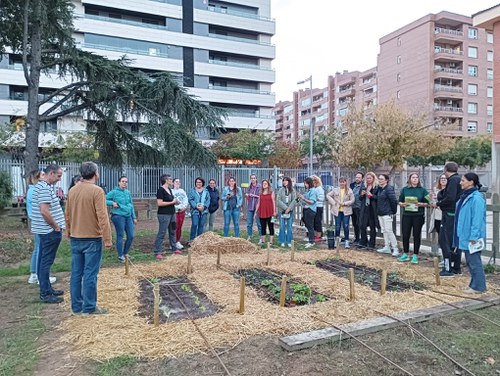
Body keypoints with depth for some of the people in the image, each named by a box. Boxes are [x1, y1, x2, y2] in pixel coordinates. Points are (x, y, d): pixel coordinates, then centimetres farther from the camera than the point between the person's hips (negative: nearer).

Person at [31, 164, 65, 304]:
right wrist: (56, 227, -15)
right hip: (49, 231, -10)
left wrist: (55, 226, 16)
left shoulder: (41, 185, 14)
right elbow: (44, 211, -26)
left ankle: (46, 289, 26)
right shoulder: (45, 188, -18)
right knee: (46, 262, -3)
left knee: (43, 261, 15)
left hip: (45, 230, 10)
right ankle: (45, 294, 4)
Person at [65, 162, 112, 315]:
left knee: (76, 273, 12)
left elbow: (68, 215, 13)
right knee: (90, 274, 0)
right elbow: (102, 217, -19)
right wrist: (107, 239, -16)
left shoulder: (72, 190, 7)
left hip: (75, 239, 7)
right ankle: (89, 307, 8)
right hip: (92, 239, -7)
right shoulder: (97, 191, -15)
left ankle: (76, 306, 20)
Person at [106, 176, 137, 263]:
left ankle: (125, 253, 25)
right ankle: (120, 255, 13)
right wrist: (112, 203, -18)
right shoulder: (114, 192, -5)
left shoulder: (128, 192, 12)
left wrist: (134, 217, 17)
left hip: (128, 216, 6)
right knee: (120, 236, -1)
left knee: (131, 236, 6)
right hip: (118, 216, -6)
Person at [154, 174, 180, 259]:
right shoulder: (160, 190, -13)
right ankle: (157, 252, -2)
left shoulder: (169, 189, 14)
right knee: (161, 233, -6)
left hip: (172, 213, 9)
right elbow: (159, 203, -20)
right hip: (164, 214, -9)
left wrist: (175, 201, 6)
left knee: (172, 231, 17)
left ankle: (173, 248, 31)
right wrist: (172, 202, -15)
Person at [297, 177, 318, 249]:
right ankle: (310, 240, 20)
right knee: (307, 225, 12)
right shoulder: (306, 190, 13)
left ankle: (311, 242, 2)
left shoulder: (313, 191, -10)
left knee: (310, 226, -5)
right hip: (305, 209, 8)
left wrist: (303, 198, -24)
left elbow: (312, 201, -16)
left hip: (310, 210, -8)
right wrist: (300, 198, 2)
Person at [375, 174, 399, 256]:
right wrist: (372, 196, 3)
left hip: (387, 214, -9)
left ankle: (395, 249, -1)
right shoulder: (379, 189, 12)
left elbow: (394, 201, -16)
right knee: (384, 231, 13)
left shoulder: (389, 189, -14)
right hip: (380, 213, 9)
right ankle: (387, 247, 22)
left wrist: (393, 211, -11)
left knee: (389, 231, -9)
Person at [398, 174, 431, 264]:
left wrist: (421, 204, -15)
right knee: (405, 235, 3)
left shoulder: (423, 190, 5)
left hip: (418, 216, -1)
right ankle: (406, 254, 18)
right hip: (406, 215, 1)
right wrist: (403, 204, -12)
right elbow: (400, 202, 9)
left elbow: (427, 203, 5)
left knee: (416, 235, 3)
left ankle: (415, 256, 13)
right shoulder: (404, 189, 9)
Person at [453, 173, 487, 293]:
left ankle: (478, 286, 11)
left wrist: (473, 237, -22)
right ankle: (474, 284, 28)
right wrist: (459, 235, 20)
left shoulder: (476, 198, -17)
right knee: (469, 261, 17)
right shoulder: (465, 196, 12)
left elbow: (477, 219, -21)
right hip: (465, 236, 10)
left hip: (472, 237, -10)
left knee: (474, 262, 0)